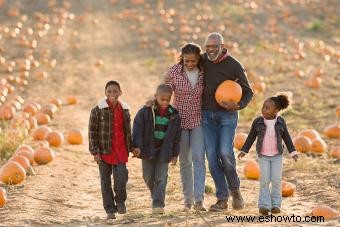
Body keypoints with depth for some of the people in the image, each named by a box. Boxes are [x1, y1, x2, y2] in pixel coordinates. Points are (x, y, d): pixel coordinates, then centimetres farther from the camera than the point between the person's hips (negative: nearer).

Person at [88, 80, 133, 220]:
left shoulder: (124, 110, 7)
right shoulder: (98, 110, -5)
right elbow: (92, 131, -5)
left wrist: (130, 148, 15)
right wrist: (95, 152, -9)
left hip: (121, 151, 2)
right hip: (105, 151, -2)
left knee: (121, 178, -10)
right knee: (105, 181, 3)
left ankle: (120, 201, 15)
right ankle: (110, 209, 13)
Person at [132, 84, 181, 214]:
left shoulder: (174, 115, -2)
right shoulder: (145, 112, -9)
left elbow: (176, 136, 5)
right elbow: (138, 129, -10)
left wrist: (175, 154, 6)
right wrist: (137, 146, -17)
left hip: (164, 151, 0)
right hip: (147, 149, 0)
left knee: (161, 178, -5)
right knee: (148, 178, 10)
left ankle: (158, 204, -6)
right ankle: (156, 197, 34)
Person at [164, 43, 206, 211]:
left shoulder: (204, 71, -5)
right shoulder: (174, 71, -8)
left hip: (199, 120, 0)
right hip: (180, 120, 0)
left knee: (198, 158, -12)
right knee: (184, 161, 6)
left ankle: (199, 199, -17)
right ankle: (188, 199, 15)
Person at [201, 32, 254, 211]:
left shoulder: (233, 65, -6)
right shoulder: (203, 61, 3)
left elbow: (248, 92, -1)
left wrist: (239, 105, -18)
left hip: (227, 115, -3)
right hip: (207, 115, 3)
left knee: (225, 152, -17)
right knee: (212, 157, -1)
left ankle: (235, 190, 7)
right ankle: (222, 198, 5)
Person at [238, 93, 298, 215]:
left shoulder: (280, 122, -5)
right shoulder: (258, 122, -8)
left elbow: (286, 137, 4)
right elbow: (251, 137, 1)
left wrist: (293, 152, 2)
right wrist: (244, 151, -3)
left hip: (277, 155, 0)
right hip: (263, 156, 0)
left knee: (276, 180, -5)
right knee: (264, 180, -8)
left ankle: (275, 204, 7)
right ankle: (264, 205, -4)